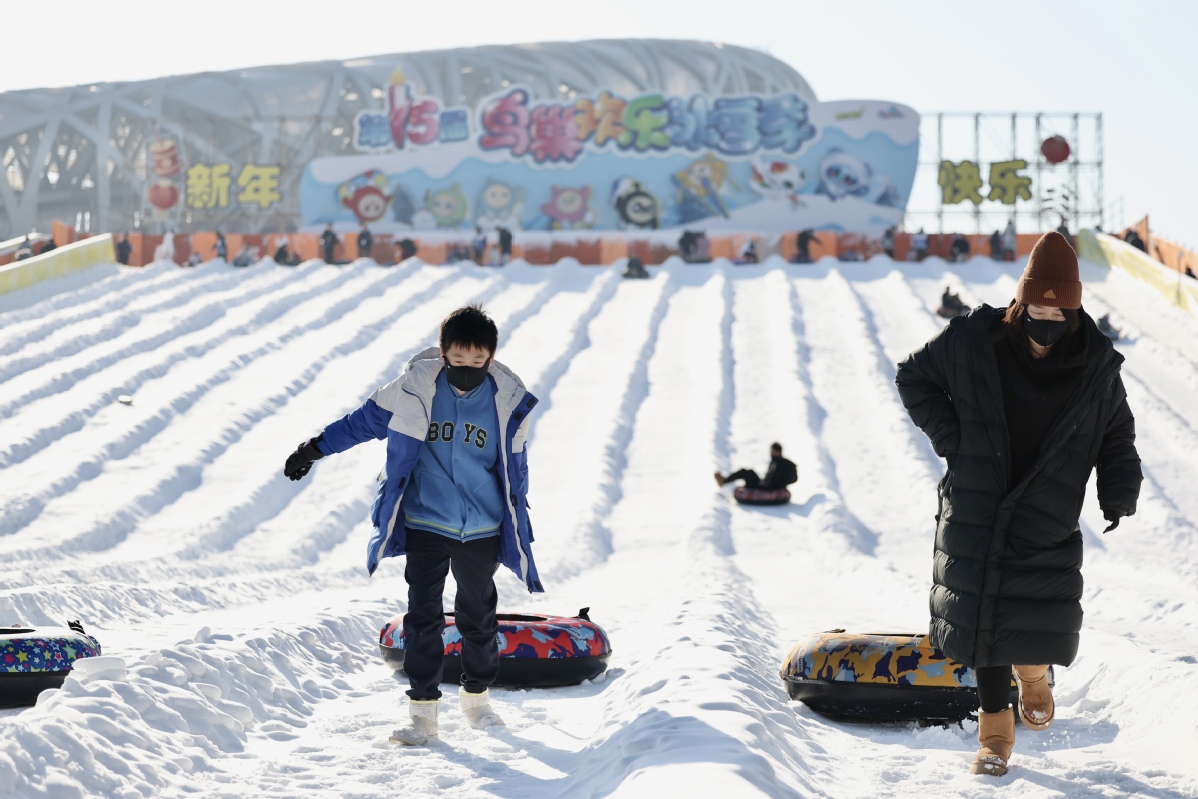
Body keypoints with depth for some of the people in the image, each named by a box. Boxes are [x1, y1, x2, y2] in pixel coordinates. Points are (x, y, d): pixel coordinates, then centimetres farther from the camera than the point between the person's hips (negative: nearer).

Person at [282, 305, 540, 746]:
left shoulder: (508, 399, -5)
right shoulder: (416, 387, -11)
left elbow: (515, 466, 7)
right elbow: (368, 419, 3)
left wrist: (519, 526, 12)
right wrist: (315, 448, 4)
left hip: (482, 531, 1)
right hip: (425, 525, -1)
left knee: (479, 616, 12)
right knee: (423, 616, -5)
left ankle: (477, 697, 30)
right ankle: (423, 709, 0)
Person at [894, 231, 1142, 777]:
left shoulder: (1097, 369, -5)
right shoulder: (973, 343, -10)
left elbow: (1117, 435, 9)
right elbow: (914, 377, 4)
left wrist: (1119, 491, -7)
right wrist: (948, 435, -7)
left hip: (1047, 522, 0)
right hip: (975, 512, 0)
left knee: (1042, 625, -7)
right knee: (983, 621, 2)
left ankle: (1032, 670, 31)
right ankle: (995, 727, 20)